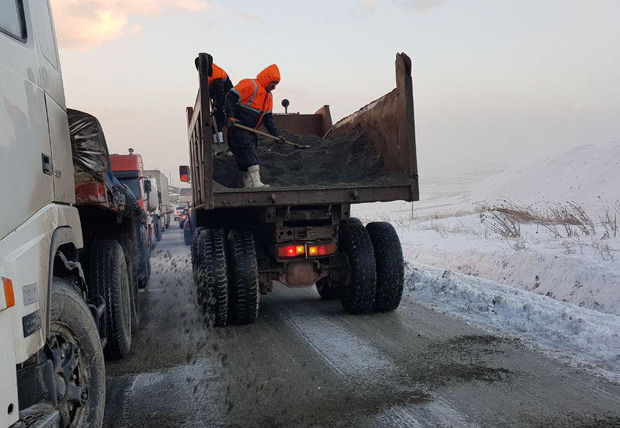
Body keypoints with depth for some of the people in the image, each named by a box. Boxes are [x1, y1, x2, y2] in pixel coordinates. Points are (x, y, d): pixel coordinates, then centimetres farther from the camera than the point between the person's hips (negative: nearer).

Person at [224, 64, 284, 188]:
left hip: (251, 131, 10)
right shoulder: (250, 85, -11)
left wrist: (276, 135, 10)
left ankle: (248, 185, 13)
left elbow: (268, 118, 20)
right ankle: (256, 184, -27)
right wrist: (230, 116, -26)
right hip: (238, 127, -9)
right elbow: (231, 97, -18)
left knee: (251, 156, 8)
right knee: (248, 153, -19)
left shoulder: (268, 96, 18)